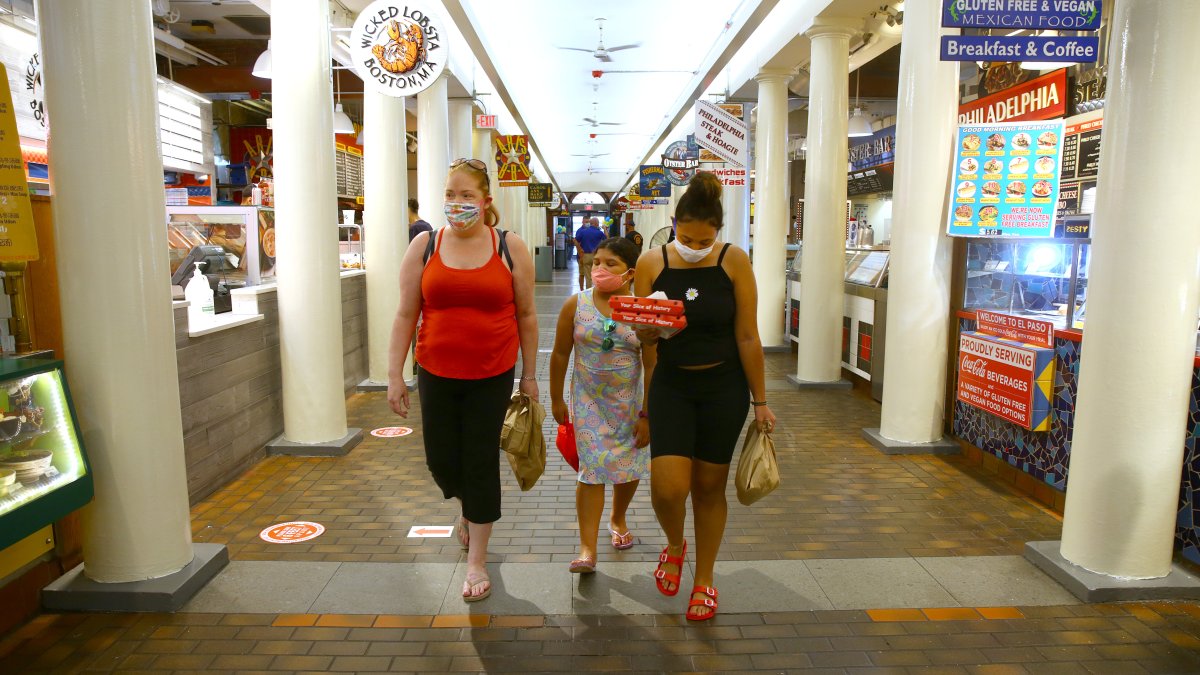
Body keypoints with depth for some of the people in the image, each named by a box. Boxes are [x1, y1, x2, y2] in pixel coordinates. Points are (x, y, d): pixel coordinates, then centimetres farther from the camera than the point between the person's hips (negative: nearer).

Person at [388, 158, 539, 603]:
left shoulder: (510, 248, -2)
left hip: (491, 376, -2)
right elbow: (405, 315, 3)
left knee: (481, 463, 3)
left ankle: (477, 560, 20)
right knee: (441, 461, 9)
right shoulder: (424, 246, 1)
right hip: (436, 374, 2)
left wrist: (529, 374, 5)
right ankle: (467, 507, 45)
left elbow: (526, 315, 3)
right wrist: (395, 374, 1)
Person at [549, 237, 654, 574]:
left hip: (629, 401, 1)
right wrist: (556, 400, 5)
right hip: (588, 400, 0)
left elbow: (652, 366, -9)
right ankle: (587, 549, -1)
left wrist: (647, 414, -9)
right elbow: (560, 354, 1)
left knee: (629, 466, 14)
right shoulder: (576, 305, -8)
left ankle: (617, 519, 42)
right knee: (592, 469, -6)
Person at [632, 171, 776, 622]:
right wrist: (649, 328, -21)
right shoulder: (651, 263, -5)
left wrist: (760, 401, -1)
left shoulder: (734, 262, -8)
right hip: (671, 385, 1)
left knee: (709, 486, 8)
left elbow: (747, 337, -5)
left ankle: (704, 579, 30)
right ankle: (674, 545, 25)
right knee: (668, 486, -11)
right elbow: (640, 336, 3)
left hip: (724, 387, 0)